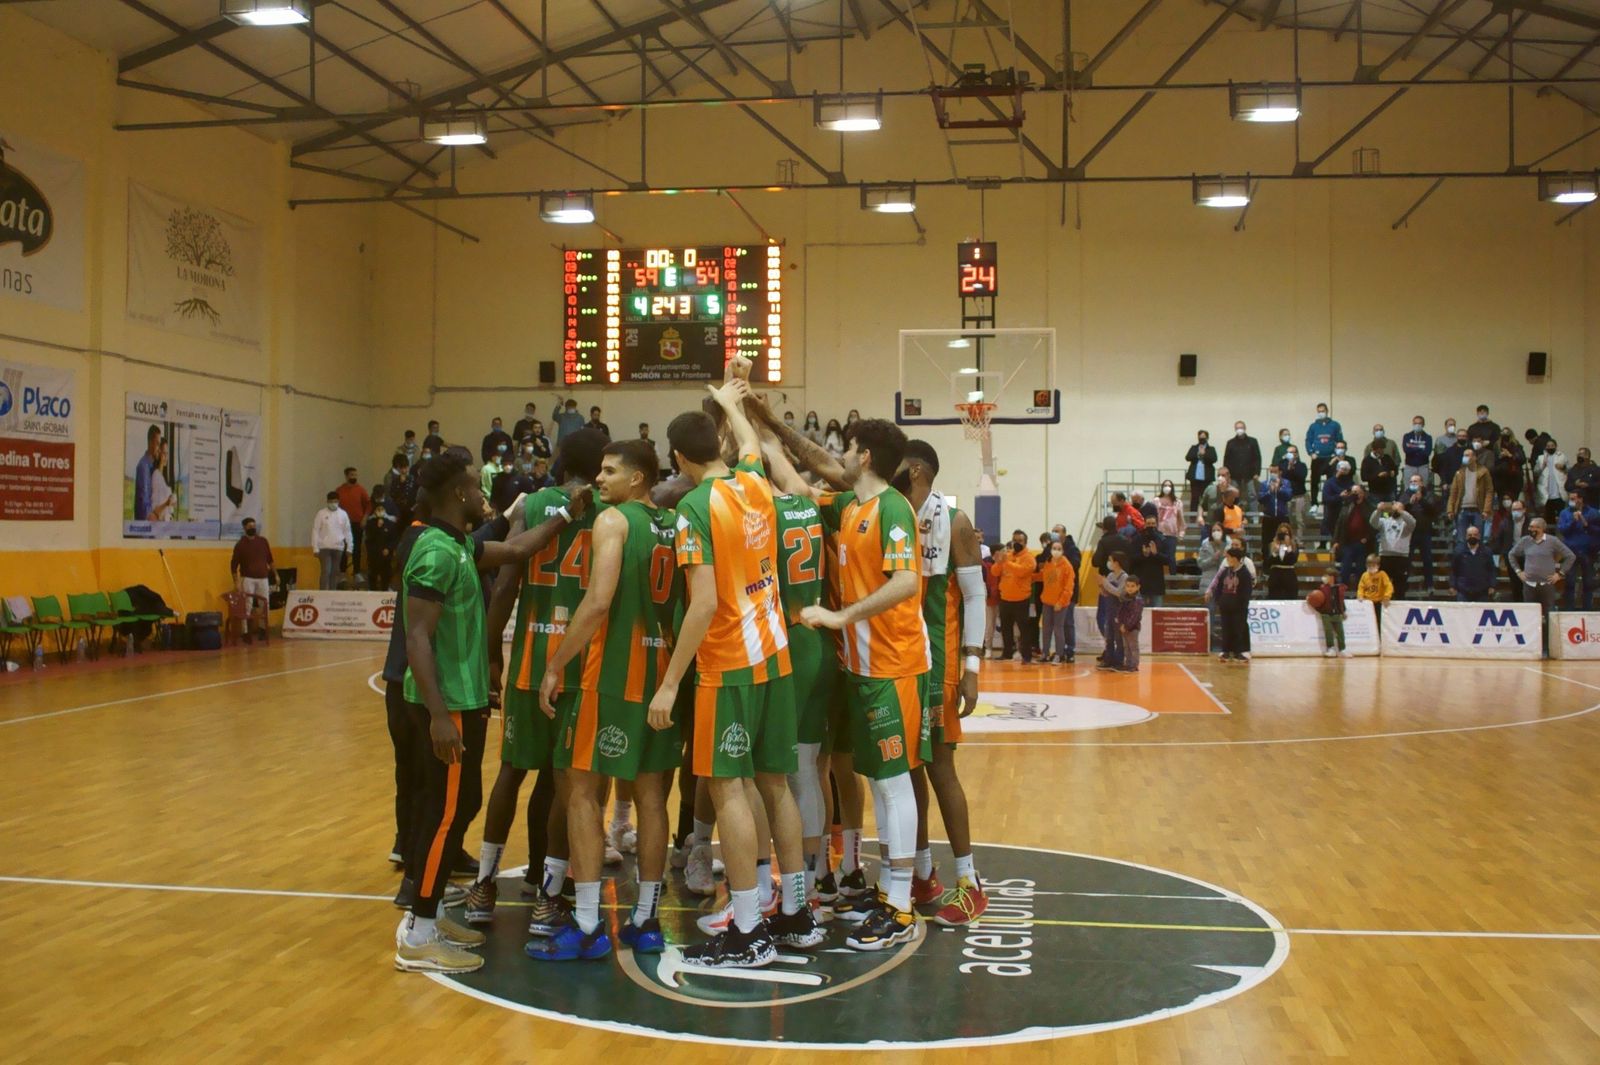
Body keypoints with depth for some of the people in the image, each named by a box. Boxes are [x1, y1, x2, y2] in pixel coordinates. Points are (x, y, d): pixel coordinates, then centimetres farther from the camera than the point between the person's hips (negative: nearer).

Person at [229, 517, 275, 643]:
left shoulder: (263, 541, 9)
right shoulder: (240, 544, -2)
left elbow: (269, 559, 16)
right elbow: (234, 564, -2)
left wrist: (275, 574, 12)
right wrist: (236, 582, -10)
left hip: (263, 578, 3)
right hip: (247, 578, -3)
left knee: (265, 606, 5)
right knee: (247, 607, -5)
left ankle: (263, 630, 19)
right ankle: (246, 633, -2)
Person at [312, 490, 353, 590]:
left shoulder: (343, 514, 5)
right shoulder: (321, 513, -3)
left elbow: (347, 531, 7)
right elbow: (315, 531, -4)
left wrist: (349, 547, 3)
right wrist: (315, 548, -8)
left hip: (338, 548, 3)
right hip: (325, 548, -3)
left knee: (335, 572, 8)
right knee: (326, 571, -10)